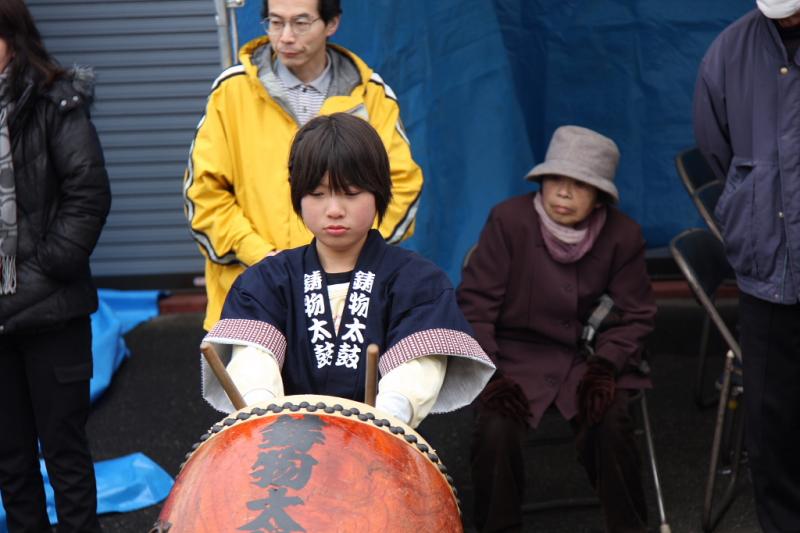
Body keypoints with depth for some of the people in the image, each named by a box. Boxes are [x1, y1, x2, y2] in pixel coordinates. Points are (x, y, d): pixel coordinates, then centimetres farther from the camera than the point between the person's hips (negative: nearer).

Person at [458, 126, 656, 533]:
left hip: (589, 356, 1)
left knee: (609, 425, -26)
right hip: (518, 354, -1)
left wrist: (605, 366, -12)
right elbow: (475, 303, -6)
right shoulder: (509, 220, -11)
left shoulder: (622, 235, -5)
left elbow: (634, 314, 4)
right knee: (496, 429, -27)